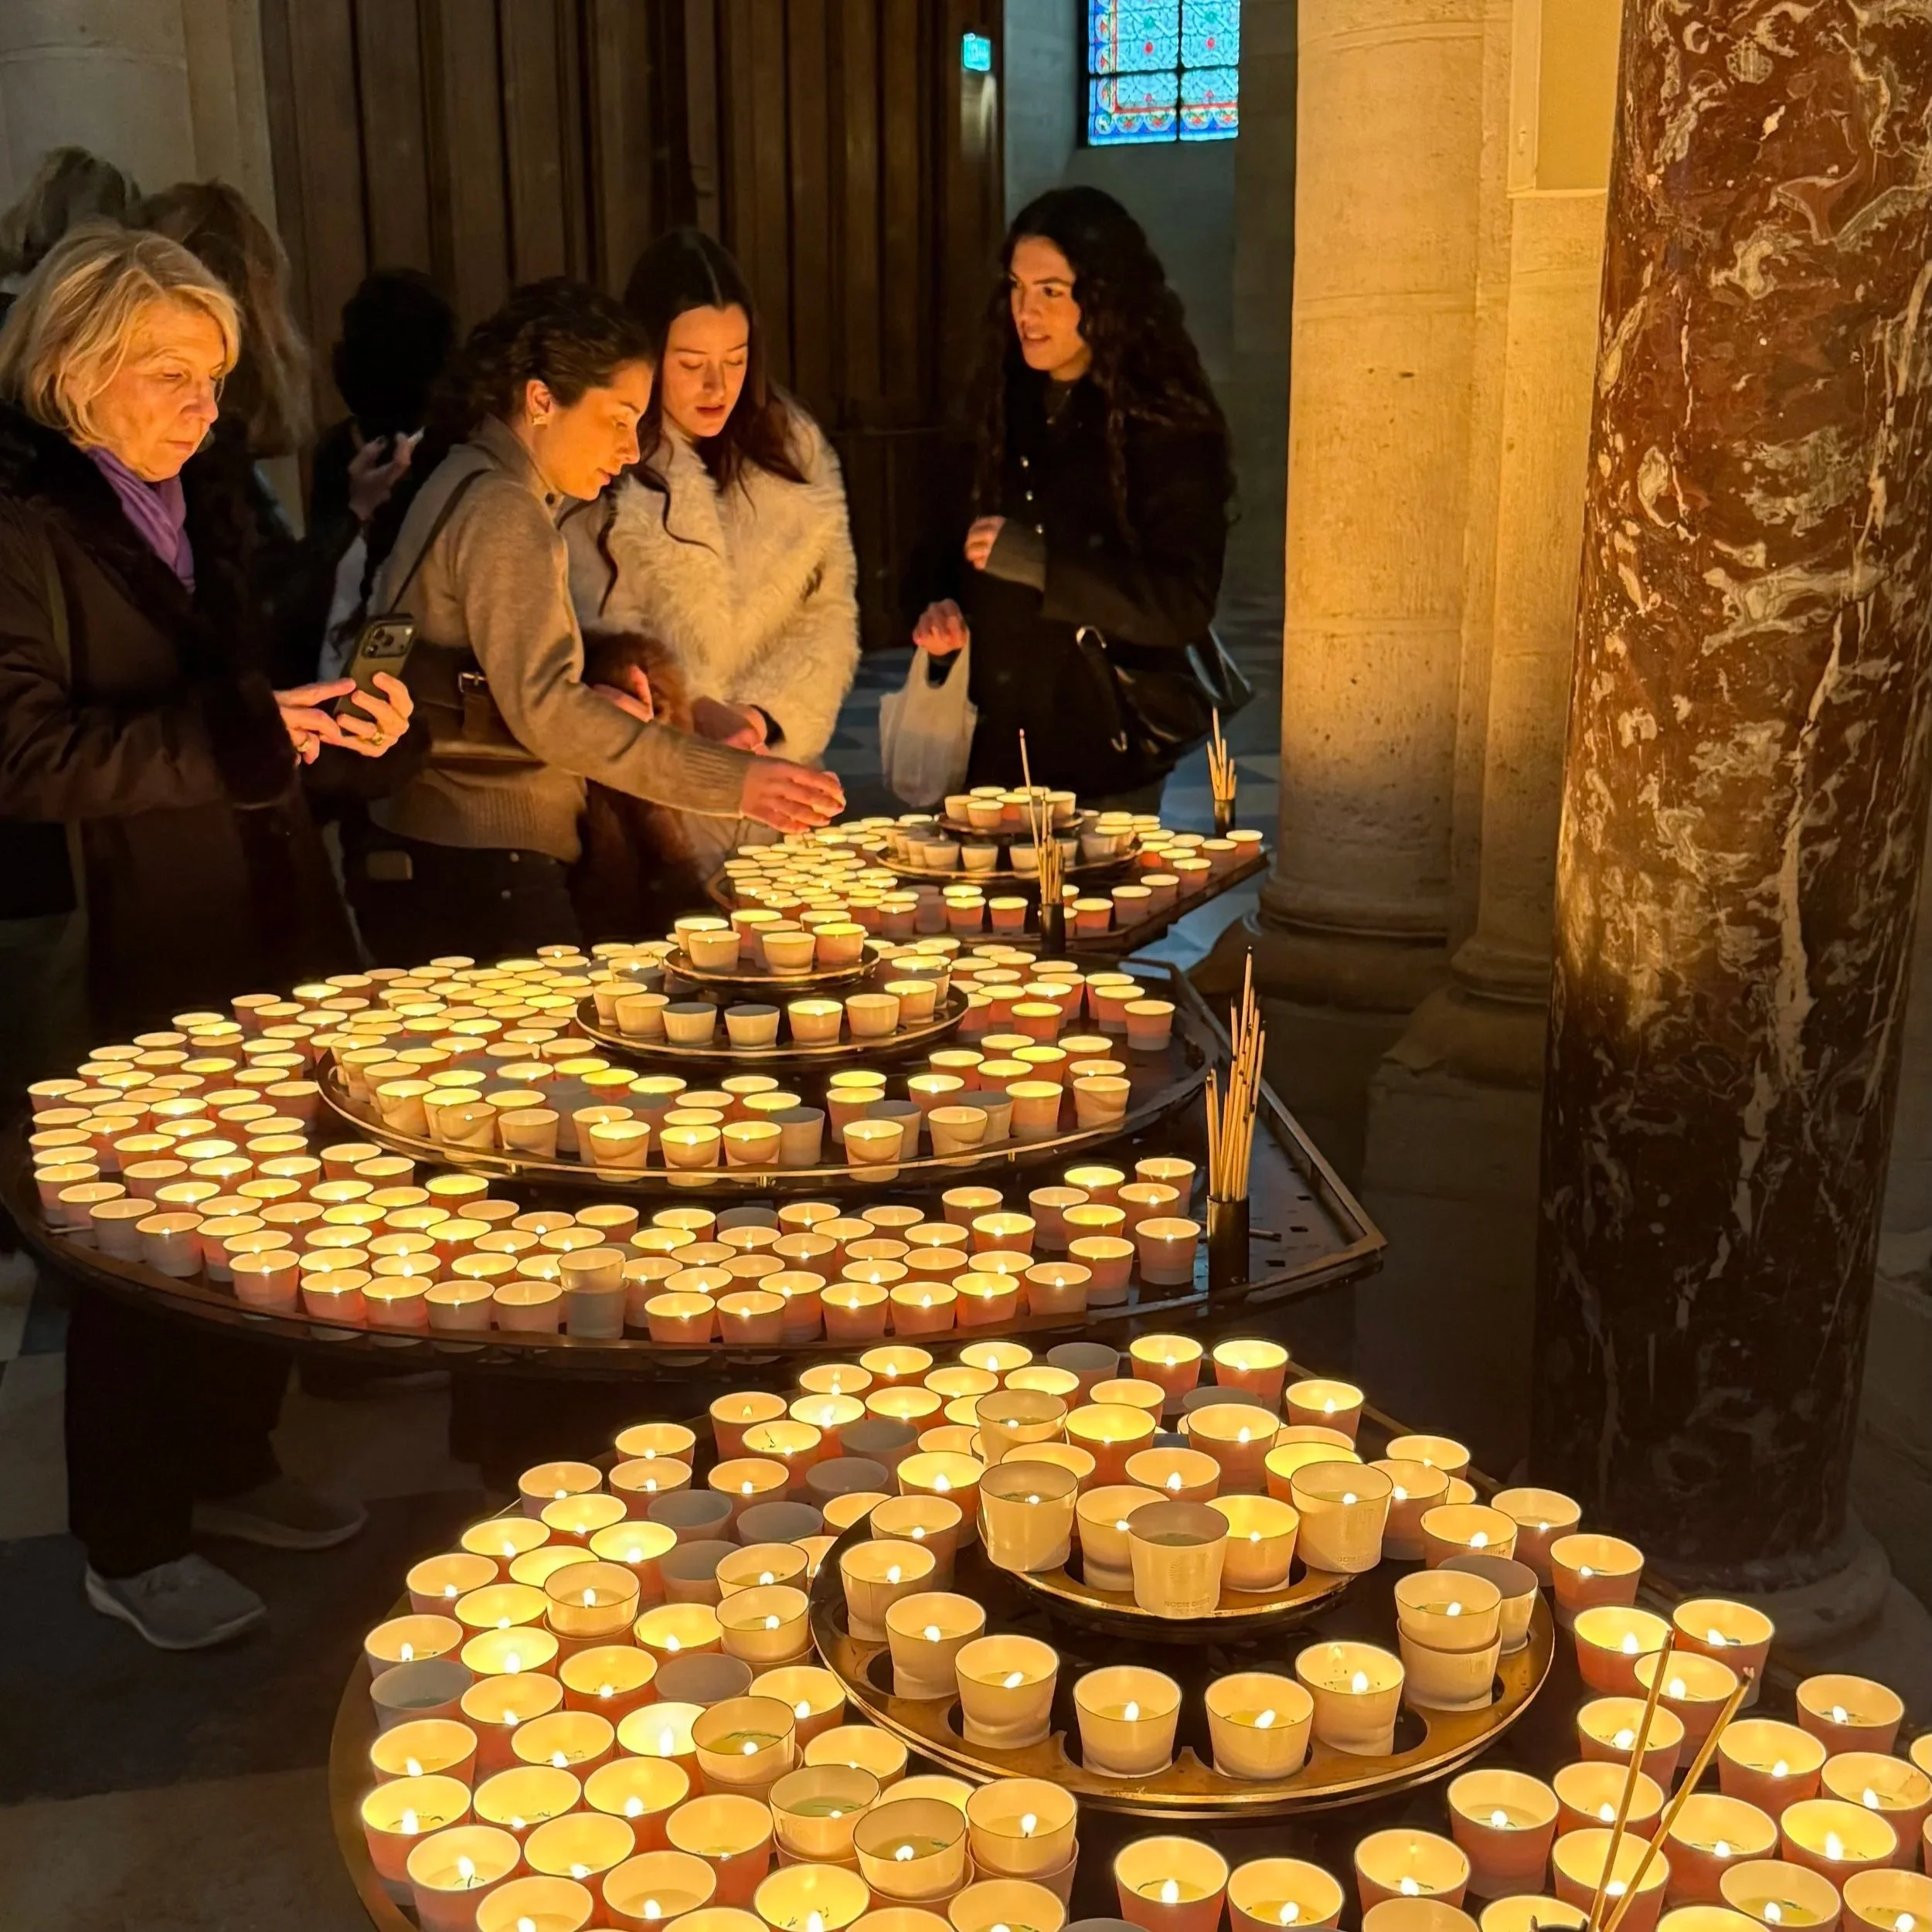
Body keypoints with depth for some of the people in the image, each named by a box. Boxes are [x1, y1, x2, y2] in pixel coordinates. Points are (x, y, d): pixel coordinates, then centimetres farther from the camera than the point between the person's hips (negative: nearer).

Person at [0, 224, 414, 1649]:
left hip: (262, 931, 8)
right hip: (133, 960, -7)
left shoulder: (199, 516, 14)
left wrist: (338, 719, 2)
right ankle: (132, 1544, 20)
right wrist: (246, 730, -22)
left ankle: (230, 1466, 33)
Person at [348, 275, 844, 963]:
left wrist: (593, 701, 4)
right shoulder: (500, 512, -13)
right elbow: (543, 708, -23)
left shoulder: (464, 488, 17)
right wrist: (735, 781, -25)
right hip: (481, 874, -10)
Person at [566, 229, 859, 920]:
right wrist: (699, 714, -24)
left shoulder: (795, 447, 10)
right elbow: (605, 631, -11)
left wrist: (770, 715, -8)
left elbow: (831, 611, 6)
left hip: (777, 775, 4)